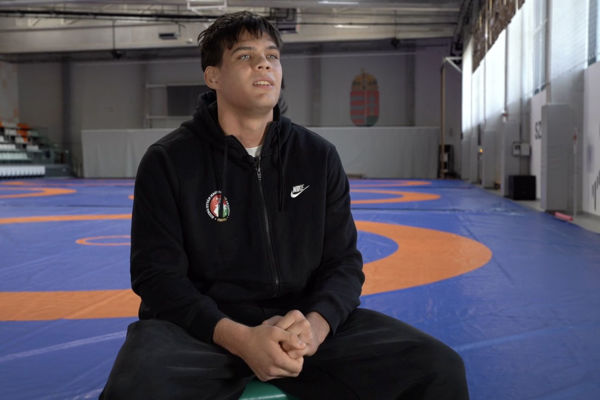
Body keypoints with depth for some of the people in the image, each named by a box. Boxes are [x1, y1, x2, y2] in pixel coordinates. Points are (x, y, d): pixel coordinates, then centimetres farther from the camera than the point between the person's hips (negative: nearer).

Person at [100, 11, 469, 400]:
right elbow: (158, 275, -7)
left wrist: (314, 326, -19)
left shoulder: (319, 157, 4)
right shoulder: (168, 161, -3)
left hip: (302, 319, 3)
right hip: (200, 323, -2)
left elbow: (343, 263, 3)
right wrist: (239, 339, -23)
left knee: (440, 369, -14)